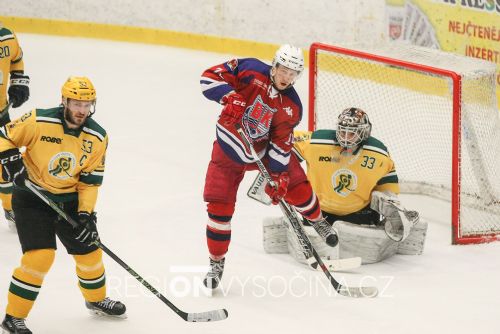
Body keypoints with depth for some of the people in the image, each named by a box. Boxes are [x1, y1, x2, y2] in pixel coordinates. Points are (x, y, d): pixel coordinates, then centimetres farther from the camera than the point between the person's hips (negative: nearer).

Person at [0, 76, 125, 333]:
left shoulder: (97, 138, -8)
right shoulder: (38, 122, -20)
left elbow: (89, 181, -3)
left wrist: (85, 213, -12)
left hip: (69, 200, 5)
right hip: (31, 199, -5)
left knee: (89, 250, 12)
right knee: (40, 255, -18)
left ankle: (96, 299, 42)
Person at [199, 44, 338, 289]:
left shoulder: (291, 106, -12)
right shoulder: (249, 70, -20)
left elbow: (281, 143, -11)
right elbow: (209, 77, -21)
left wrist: (277, 175, -19)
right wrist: (230, 96, -38)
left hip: (264, 149, 2)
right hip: (229, 149, -2)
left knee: (294, 183, -2)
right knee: (219, 205, -7)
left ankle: (318, 221, 31)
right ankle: (216, 262, 9)